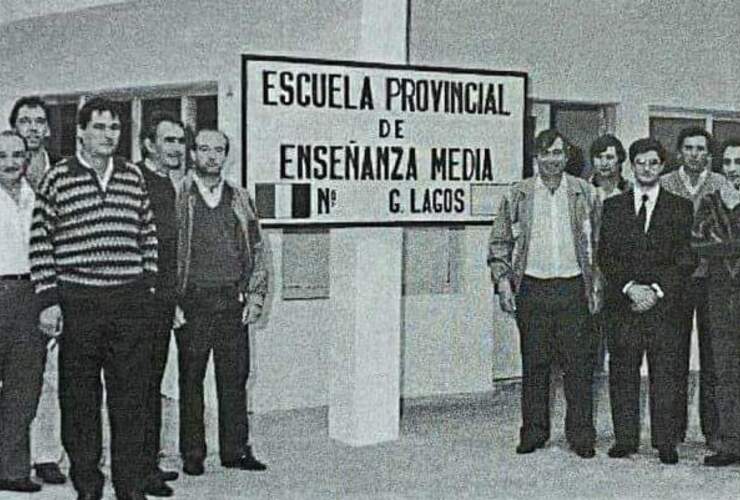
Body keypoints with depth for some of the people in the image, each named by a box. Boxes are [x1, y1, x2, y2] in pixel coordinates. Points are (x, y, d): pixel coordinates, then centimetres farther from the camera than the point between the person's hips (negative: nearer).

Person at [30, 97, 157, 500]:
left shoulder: (133, 177, 10)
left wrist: (148, 285, 10)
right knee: (79, 399, 5)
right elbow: (40, 243, -1)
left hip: (130, 302, 3)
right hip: (77, 303, -2)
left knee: (131, 398, 5)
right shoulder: (57, 178, 0)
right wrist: (48, 301, -6)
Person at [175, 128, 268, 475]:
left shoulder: (240, 199, 13)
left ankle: (235, 449, 15)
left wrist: (255, 296, 5)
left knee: (234, 378, 5)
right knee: (190, 379, 2)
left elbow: (257, 251, 14)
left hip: (233, 301, 3)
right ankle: (192, 454, 11)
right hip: (192, 301, -3)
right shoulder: (177, 197, 2)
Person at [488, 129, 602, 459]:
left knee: (578, 364, -1)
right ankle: (534, 433, 15)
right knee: (534, 365, 5)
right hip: (532, 289, 0)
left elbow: (599, 242, 9)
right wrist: (502, 278, -3)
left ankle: (581, 436, 8)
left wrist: (596, 284, 2)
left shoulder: (584, 193, 7)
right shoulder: (518, 196, 6)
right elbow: (499, 242, 9)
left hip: (573, 288, 0)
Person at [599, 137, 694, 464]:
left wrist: (657, 290, -9)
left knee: (664, 373, 0)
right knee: (622, 373, 3)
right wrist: (630, 287, -8)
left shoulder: (679, 207, 8)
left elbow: (684, 259, 2)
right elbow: (605, 256, 5)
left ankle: (666, 443, 7)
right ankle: (625, 439, 13)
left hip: (663, 302, -1)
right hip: (623, 303, 1)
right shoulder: (612, 206, 11)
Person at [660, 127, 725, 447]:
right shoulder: (664, 185, 4)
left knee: (712, 357, 4)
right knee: (675, 358, 5)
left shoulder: (722, 185, 4)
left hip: (711, 280, 0)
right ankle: (675, 427, 14)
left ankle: (712, 428, 12)